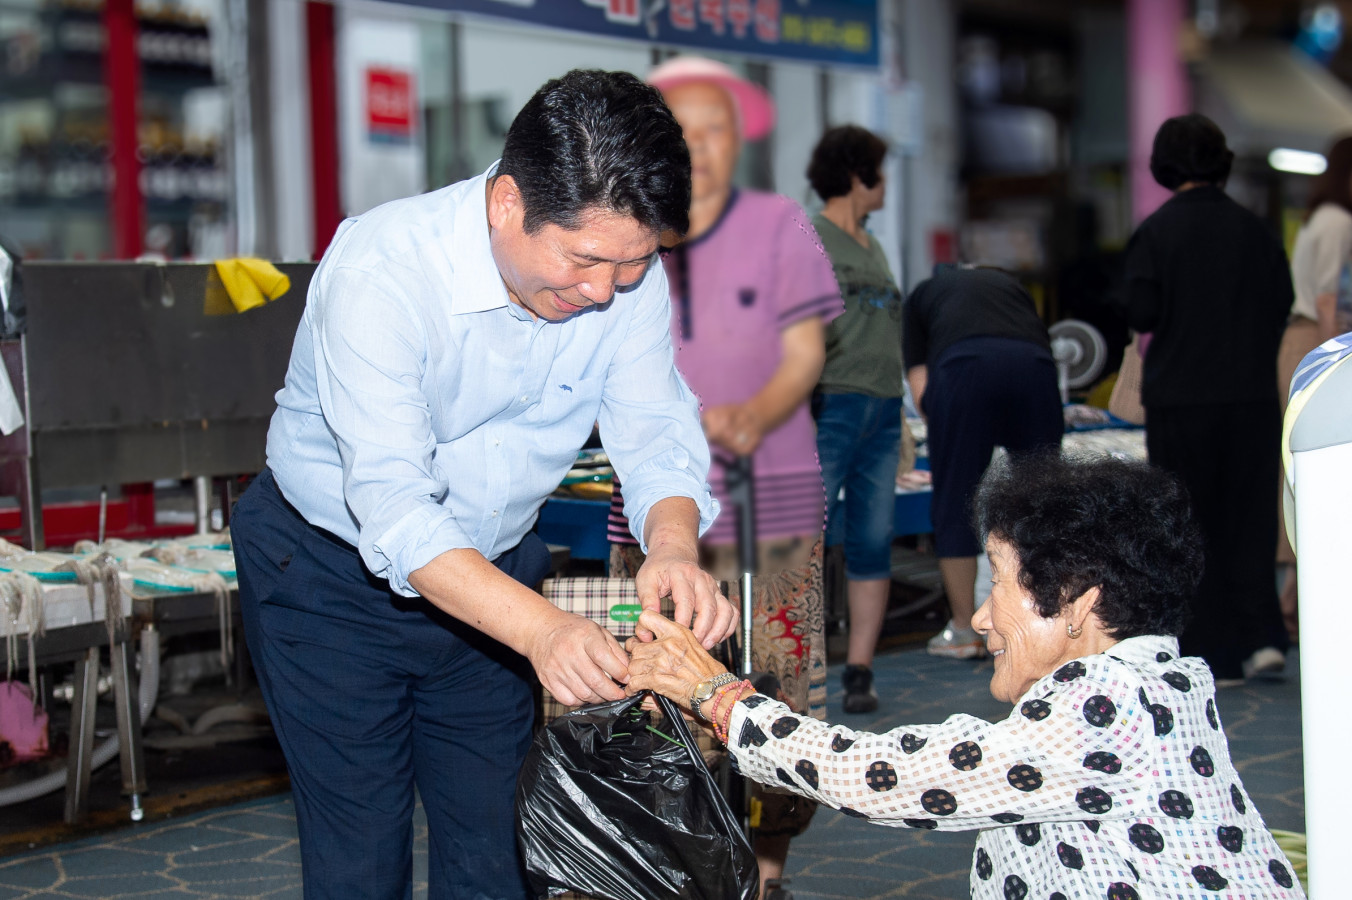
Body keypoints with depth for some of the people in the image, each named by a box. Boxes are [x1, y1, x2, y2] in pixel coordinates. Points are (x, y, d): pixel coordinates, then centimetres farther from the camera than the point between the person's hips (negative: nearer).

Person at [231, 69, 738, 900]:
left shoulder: (628, 274, -15)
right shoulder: (378, 271, -31)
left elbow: (657, 434, -14)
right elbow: (392, 507, -38)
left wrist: (675, 548, -38)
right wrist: (539, 628, -52)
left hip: (492, 576, 5)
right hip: (334, 575, -4)